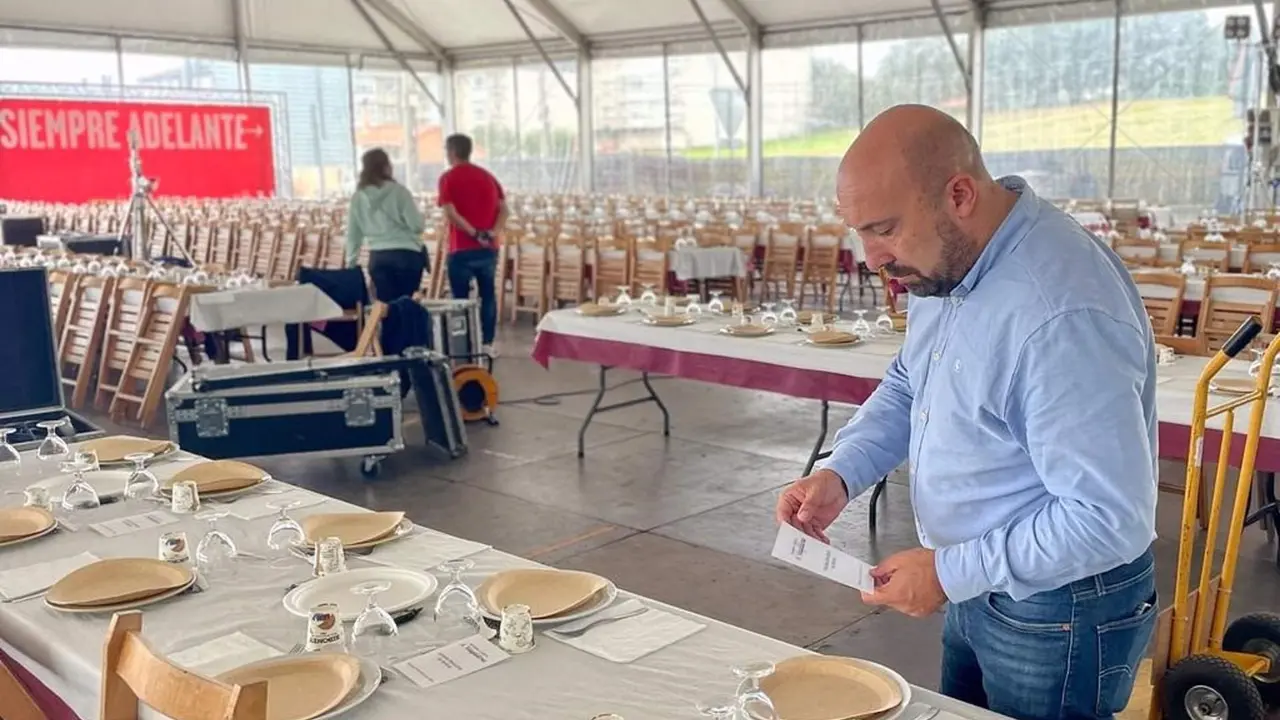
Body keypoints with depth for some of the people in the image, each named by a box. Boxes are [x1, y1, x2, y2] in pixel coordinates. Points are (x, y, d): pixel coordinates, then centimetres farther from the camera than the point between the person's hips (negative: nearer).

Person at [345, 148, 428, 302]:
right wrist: (421, 219, 11)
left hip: (378, 257, 3)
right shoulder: (398, 191, -8)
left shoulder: (358, 197, 3)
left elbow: (353, 234, 8)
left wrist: (351, 263, 17)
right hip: (406, 255, -3)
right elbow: (417, 225, -12)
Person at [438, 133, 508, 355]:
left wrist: (474, 234, -14)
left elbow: (450, 213, -18)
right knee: (488, 294, 12)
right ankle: (487, 343, 14)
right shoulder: (488, 176, 11)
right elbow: (504, 210, 2)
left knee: (461, 298, 3)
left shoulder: (448, 178, -5)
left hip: (462, 249, -5)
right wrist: (492, 233, -8)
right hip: (488, 248, 5)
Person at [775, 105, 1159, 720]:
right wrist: (840, 473, -4)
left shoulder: (1062, 317, -33)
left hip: (1059, 612, -8)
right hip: (978, 584, 8)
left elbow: (1109, 520, -30)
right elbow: (908, 383, 12)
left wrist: (948, 572, -23)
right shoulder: (947, 260, -4)